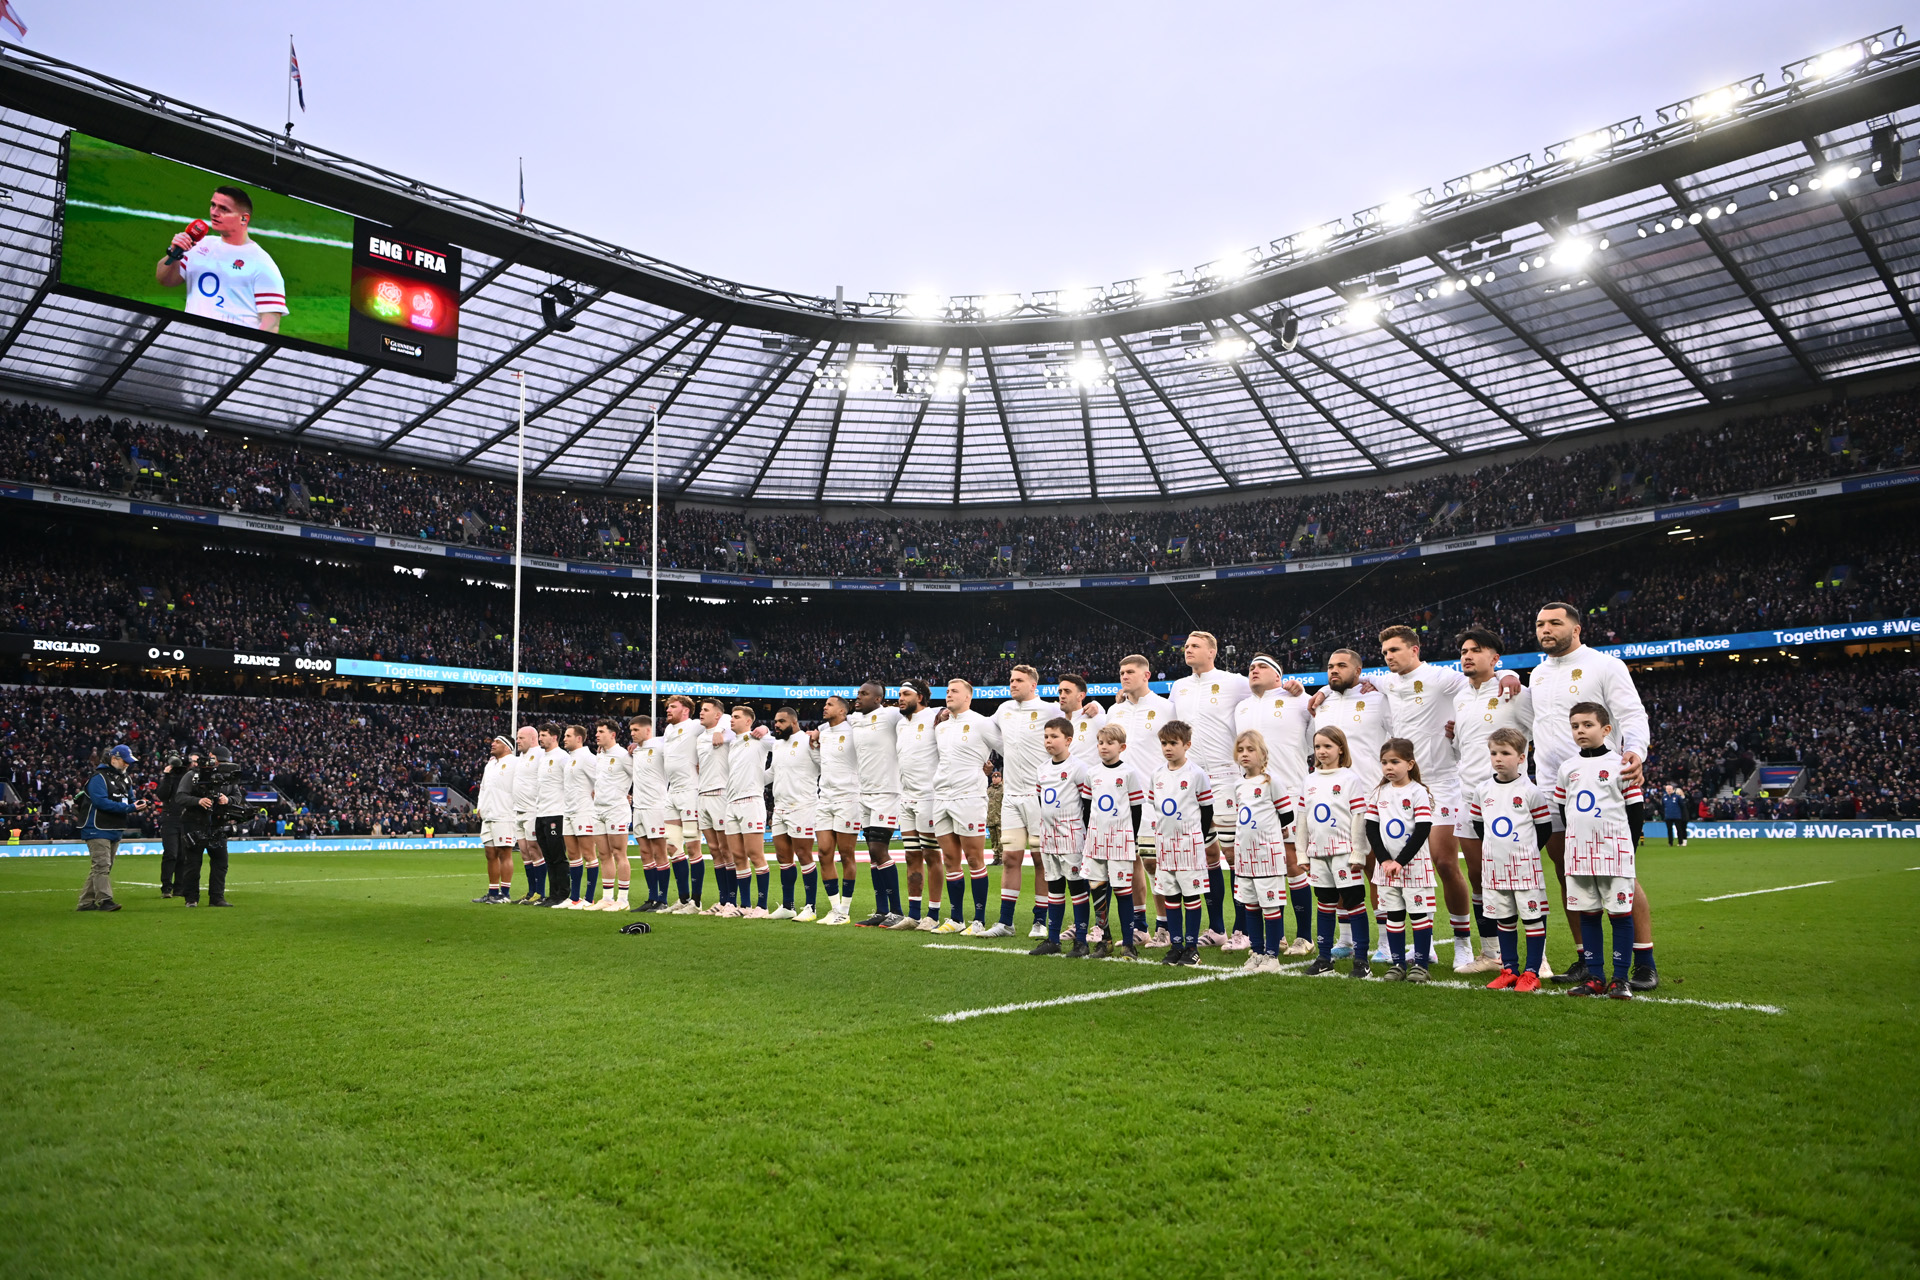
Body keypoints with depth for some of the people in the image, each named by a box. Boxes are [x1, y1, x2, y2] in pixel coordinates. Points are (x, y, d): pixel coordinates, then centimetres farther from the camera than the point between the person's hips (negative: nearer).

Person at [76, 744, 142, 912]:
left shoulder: (125, 779, 16)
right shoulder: (99, 778, -12)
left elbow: (130, 800, 21)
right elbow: (102, 802, -23)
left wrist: (138, 804, -4)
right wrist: (130, 807, -24)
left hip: (115, 831, 9)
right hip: (98, 830, -9)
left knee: (101, 868, 12)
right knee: (102, 866, -12)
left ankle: (86, 902, 18)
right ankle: (104, 901, -14)